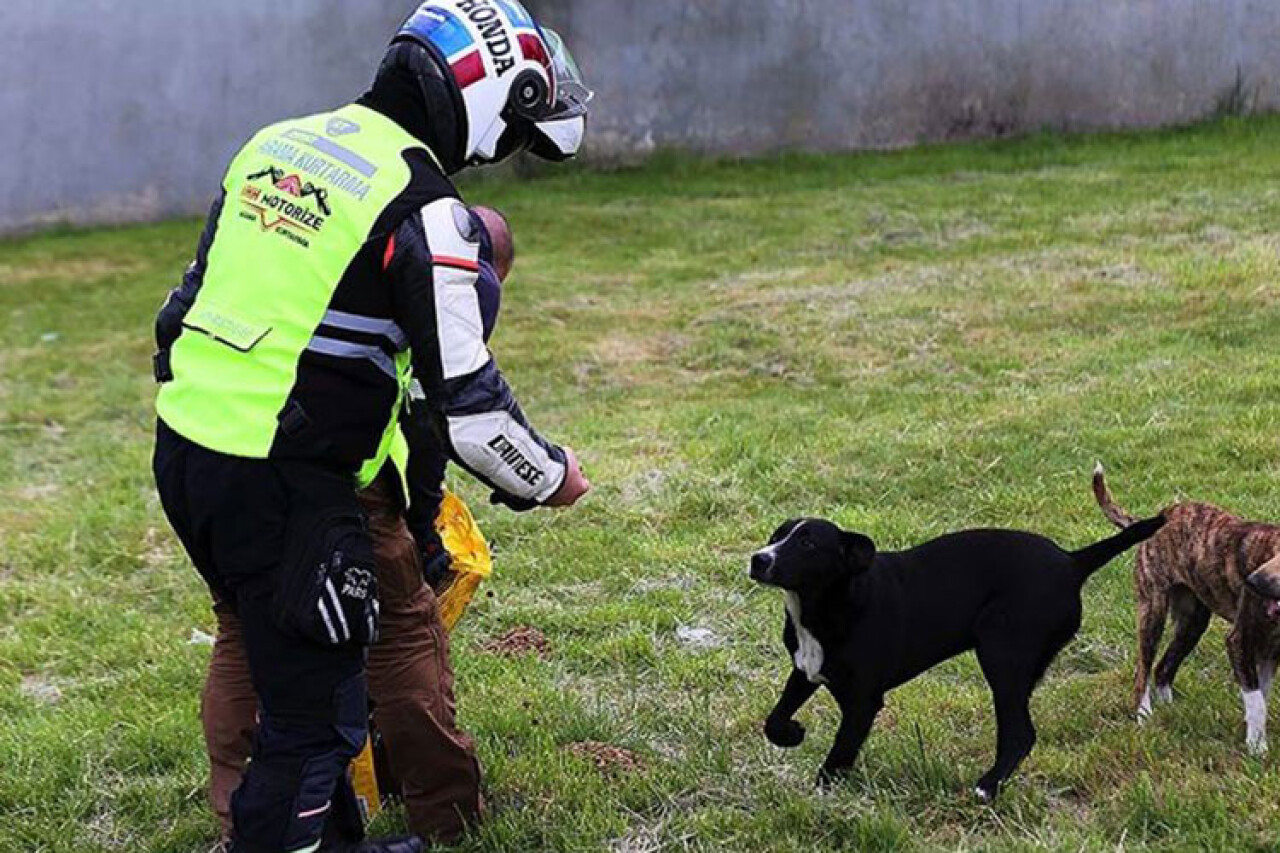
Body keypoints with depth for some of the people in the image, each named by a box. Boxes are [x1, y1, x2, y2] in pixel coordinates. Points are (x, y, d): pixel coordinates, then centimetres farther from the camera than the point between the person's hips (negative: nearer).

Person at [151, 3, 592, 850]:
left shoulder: (277, 142, 11)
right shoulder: (424, 210, -14)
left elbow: (194, 299, 18)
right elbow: (464, 401, -14)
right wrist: (551, 476, 3)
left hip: (180, 447, 9)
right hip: (280, 485, -9)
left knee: (299, 668, 24)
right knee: (316, 714, 3)